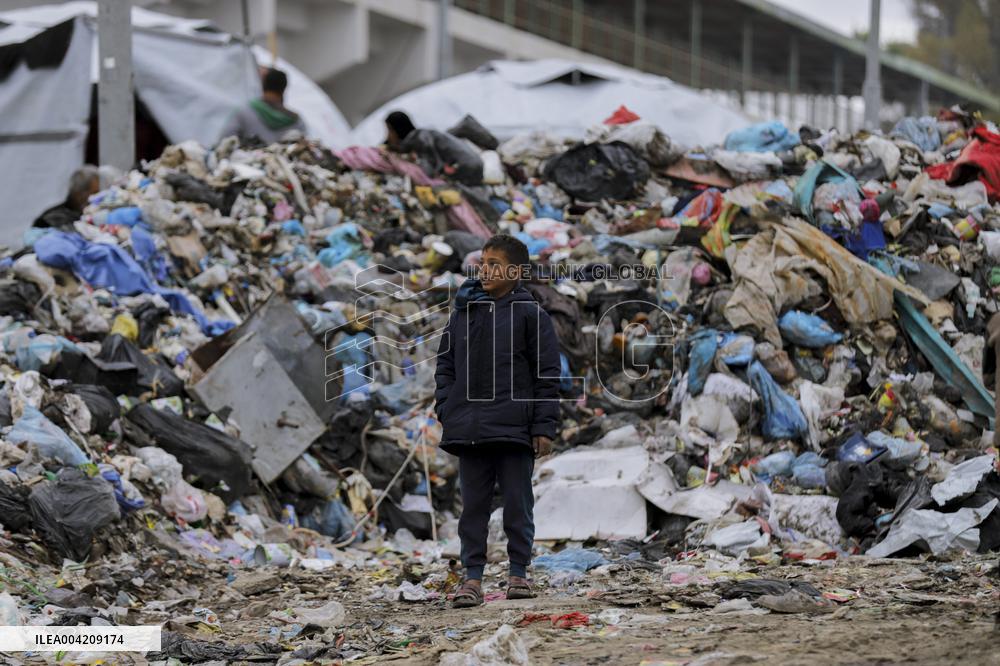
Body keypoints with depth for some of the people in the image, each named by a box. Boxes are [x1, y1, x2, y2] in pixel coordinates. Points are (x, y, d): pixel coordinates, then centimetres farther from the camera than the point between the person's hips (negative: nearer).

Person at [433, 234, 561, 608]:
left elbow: (547, 374, -3)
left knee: (517, 504, 4)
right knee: (473, 505, 5)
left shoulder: (530, 315, -2)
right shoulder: (462, 313, 9)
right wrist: (446, 410, 4)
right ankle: (473, 576, 8)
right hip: (469, 432, 4)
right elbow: (446, 365, 16)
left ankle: (519, 573, 13)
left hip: (515, 433, -4)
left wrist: (544, 427, -7)